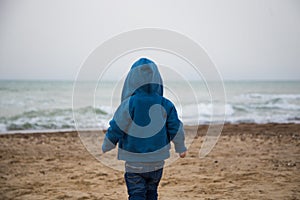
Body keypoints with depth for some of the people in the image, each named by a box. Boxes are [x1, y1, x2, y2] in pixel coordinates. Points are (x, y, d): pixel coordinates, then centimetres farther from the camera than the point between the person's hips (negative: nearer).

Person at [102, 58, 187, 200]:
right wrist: (181, 148, 21)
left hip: (134, 162, -4)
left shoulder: (129, 104, -16)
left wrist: (106, 147, 8)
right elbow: (176, 130, 3)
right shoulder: (165, 104, -5)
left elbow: (116, 129, -10)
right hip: (157, 161, 4)